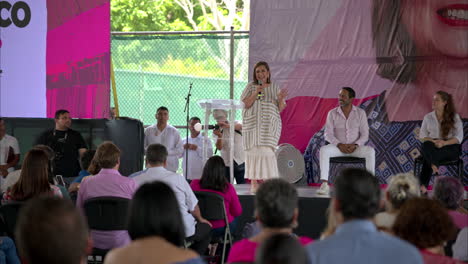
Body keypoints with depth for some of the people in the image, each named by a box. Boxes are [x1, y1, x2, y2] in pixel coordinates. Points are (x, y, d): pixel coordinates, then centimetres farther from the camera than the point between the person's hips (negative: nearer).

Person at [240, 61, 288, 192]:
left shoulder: (274, 87, 10)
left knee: (266, 151, -11)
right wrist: (256, 92, -11)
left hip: (269, 125, 0)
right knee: (253, 150, -3)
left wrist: (281, 99, -11)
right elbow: (246, 104, -2)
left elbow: (280, 109, 9)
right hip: (253, 124, 1)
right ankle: (253, 183, 2)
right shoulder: (251, 86, 8)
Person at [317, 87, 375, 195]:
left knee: (370, 151, -30)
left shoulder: (360, 113, 0)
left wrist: (355, 145, -19)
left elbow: (365, 134, -1)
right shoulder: (332, 113, 0)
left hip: (355, 148, 0)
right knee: (323, 150, -32)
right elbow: (328, 134, -3)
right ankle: (324, 184, -35)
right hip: (338, 147, 0)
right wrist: (339, 145, -20)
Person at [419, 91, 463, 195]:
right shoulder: (428, 117, 13)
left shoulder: (454, 117, 4)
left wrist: (444, 143, -22)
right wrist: (433, 141, -13)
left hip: (451, 148, -3)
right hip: (432, 145, 3)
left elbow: (459, 137, -3)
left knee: (428, 157, -37)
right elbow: (422, 136, 9)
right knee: (426, 146, -38)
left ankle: (423, 185, -43)